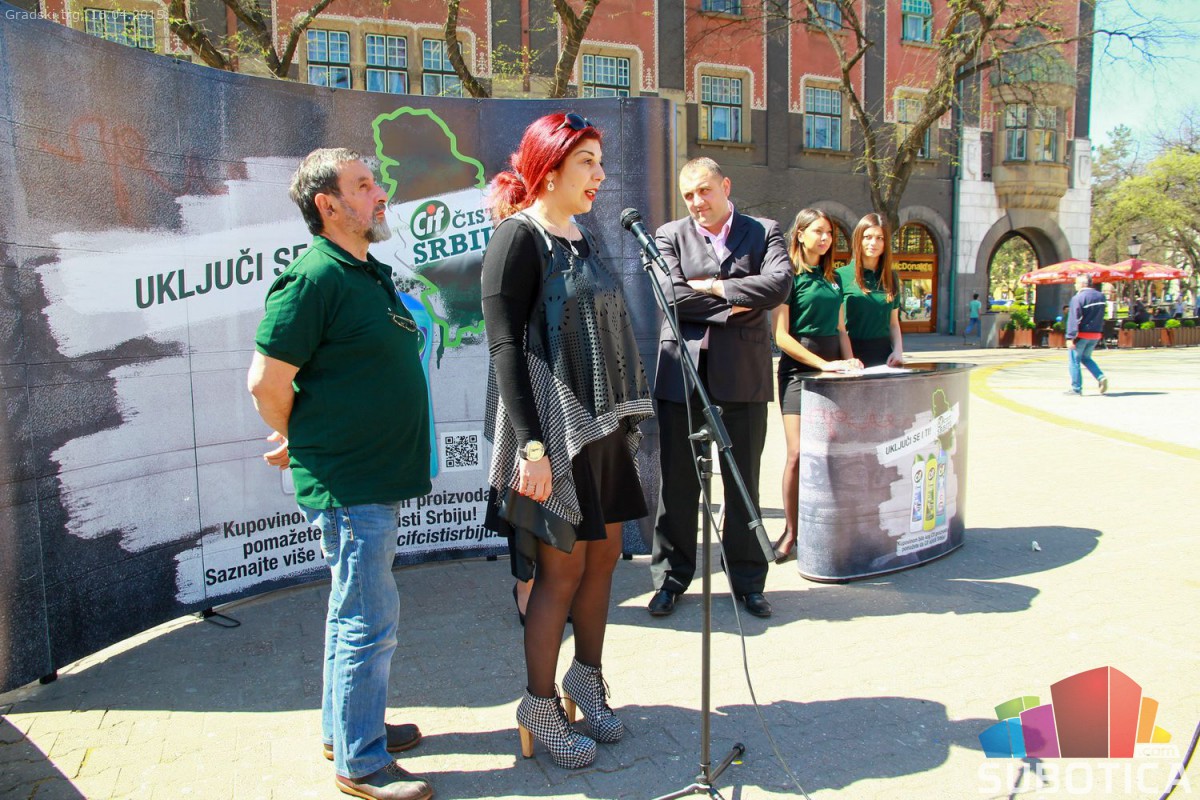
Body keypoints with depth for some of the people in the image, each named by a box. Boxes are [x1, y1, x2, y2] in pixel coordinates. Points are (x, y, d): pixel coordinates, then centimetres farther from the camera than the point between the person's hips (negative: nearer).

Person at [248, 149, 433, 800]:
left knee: (356, 612, 20)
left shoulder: (369, 273, 13)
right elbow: (267, 380, -18)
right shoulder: (315, 276, -17)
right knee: (368, 620, 0)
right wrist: (299, 443, -2)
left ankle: (346, 727, 36)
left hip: (374, 477, 9)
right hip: (348, 485, -9)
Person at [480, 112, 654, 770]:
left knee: (603, 554, 14)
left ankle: (586, 678, 34)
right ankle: (540, 705, 20)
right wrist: (531, 447, -21)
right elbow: (505, 347, -16)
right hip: (555, 431, -8)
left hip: (602, 426, 8)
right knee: (562, 569, 1)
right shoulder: (519, 237, -10)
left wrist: (624, 420, 15)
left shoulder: (582, 238, 14)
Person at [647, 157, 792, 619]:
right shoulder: (670, 235, 10)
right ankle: (670, 578, 20)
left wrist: (714, 288, -9)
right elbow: (671, 294, -7)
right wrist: (733, 307, -8)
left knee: (744, 484, 8)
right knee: (677, 483, 5)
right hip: (682, 373, 0)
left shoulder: (764, 231, 10)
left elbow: (779, 284, -9)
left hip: (742, 375, 0)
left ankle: (748, 581, 23)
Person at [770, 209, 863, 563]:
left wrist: (849, 361, 3)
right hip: (798, 368, -6)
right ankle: (791, 530, 4)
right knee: (798, 453, -9)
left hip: (831, 369, 6)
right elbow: (781, 336, -10)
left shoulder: (834, 278, 15)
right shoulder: (790, 276, -4)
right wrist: (823, 363, -15)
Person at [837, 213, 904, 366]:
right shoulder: (842, 276, -2)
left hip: (884, 354, 4)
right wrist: (847, 359, -16)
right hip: (853, 353, -4)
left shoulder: (891, 277, 12)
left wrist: (898, 350, 0)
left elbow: (893, 323, 17)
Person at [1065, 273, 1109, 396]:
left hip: (1081, 334, -7)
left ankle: (1076, 388, 3)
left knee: (1074, 361, 3)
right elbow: (1101, 317, 16)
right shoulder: (1100, 296, 9)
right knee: (1086, 358, 22)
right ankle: (1101, 377, 2)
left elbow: (1073, 319, -19)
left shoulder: (1078, 298, -14)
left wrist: (1070, 337, -20)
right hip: (1095, 334, 7)